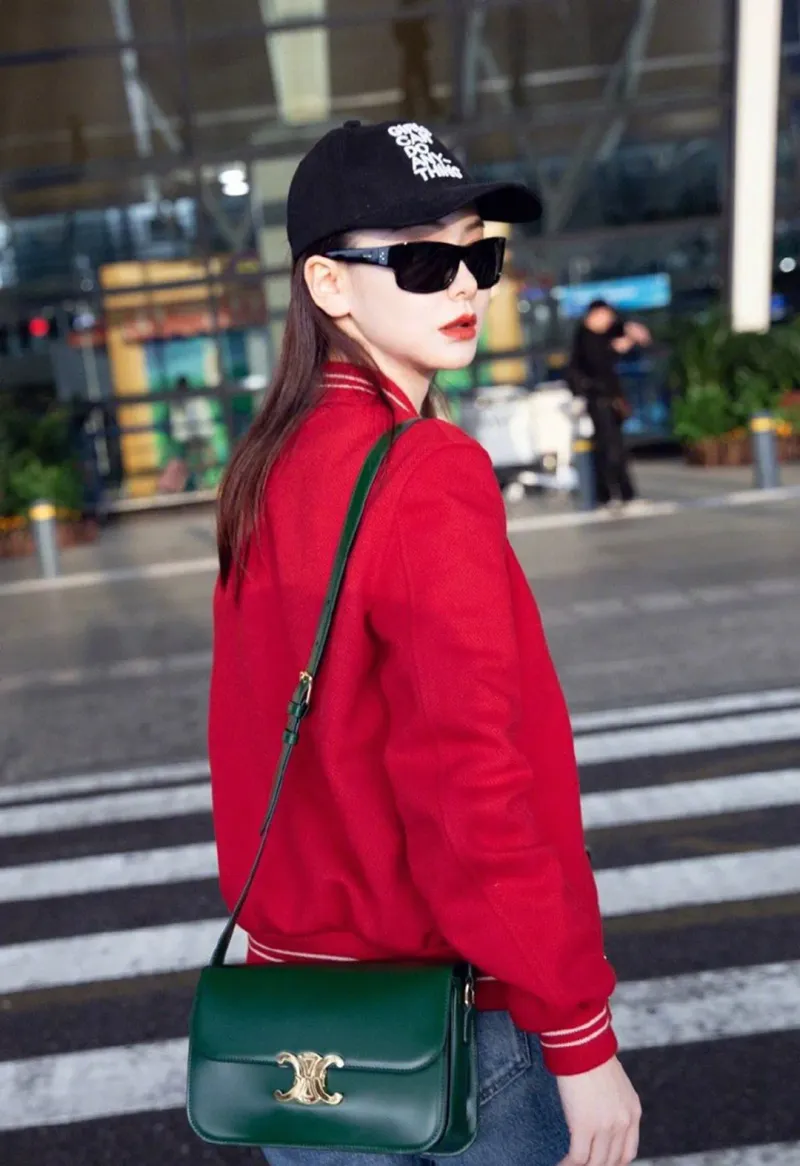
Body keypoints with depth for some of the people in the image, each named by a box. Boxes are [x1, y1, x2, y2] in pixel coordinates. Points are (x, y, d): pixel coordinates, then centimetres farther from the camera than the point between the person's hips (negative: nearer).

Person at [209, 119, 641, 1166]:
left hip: (297, 963, 7)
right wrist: (580, 1038, -15)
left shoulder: (267, 468, -1)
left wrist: (283, 925, 17)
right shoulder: (430, 475, -23)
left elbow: (255, 733, 5)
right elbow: (472, 785, -26)